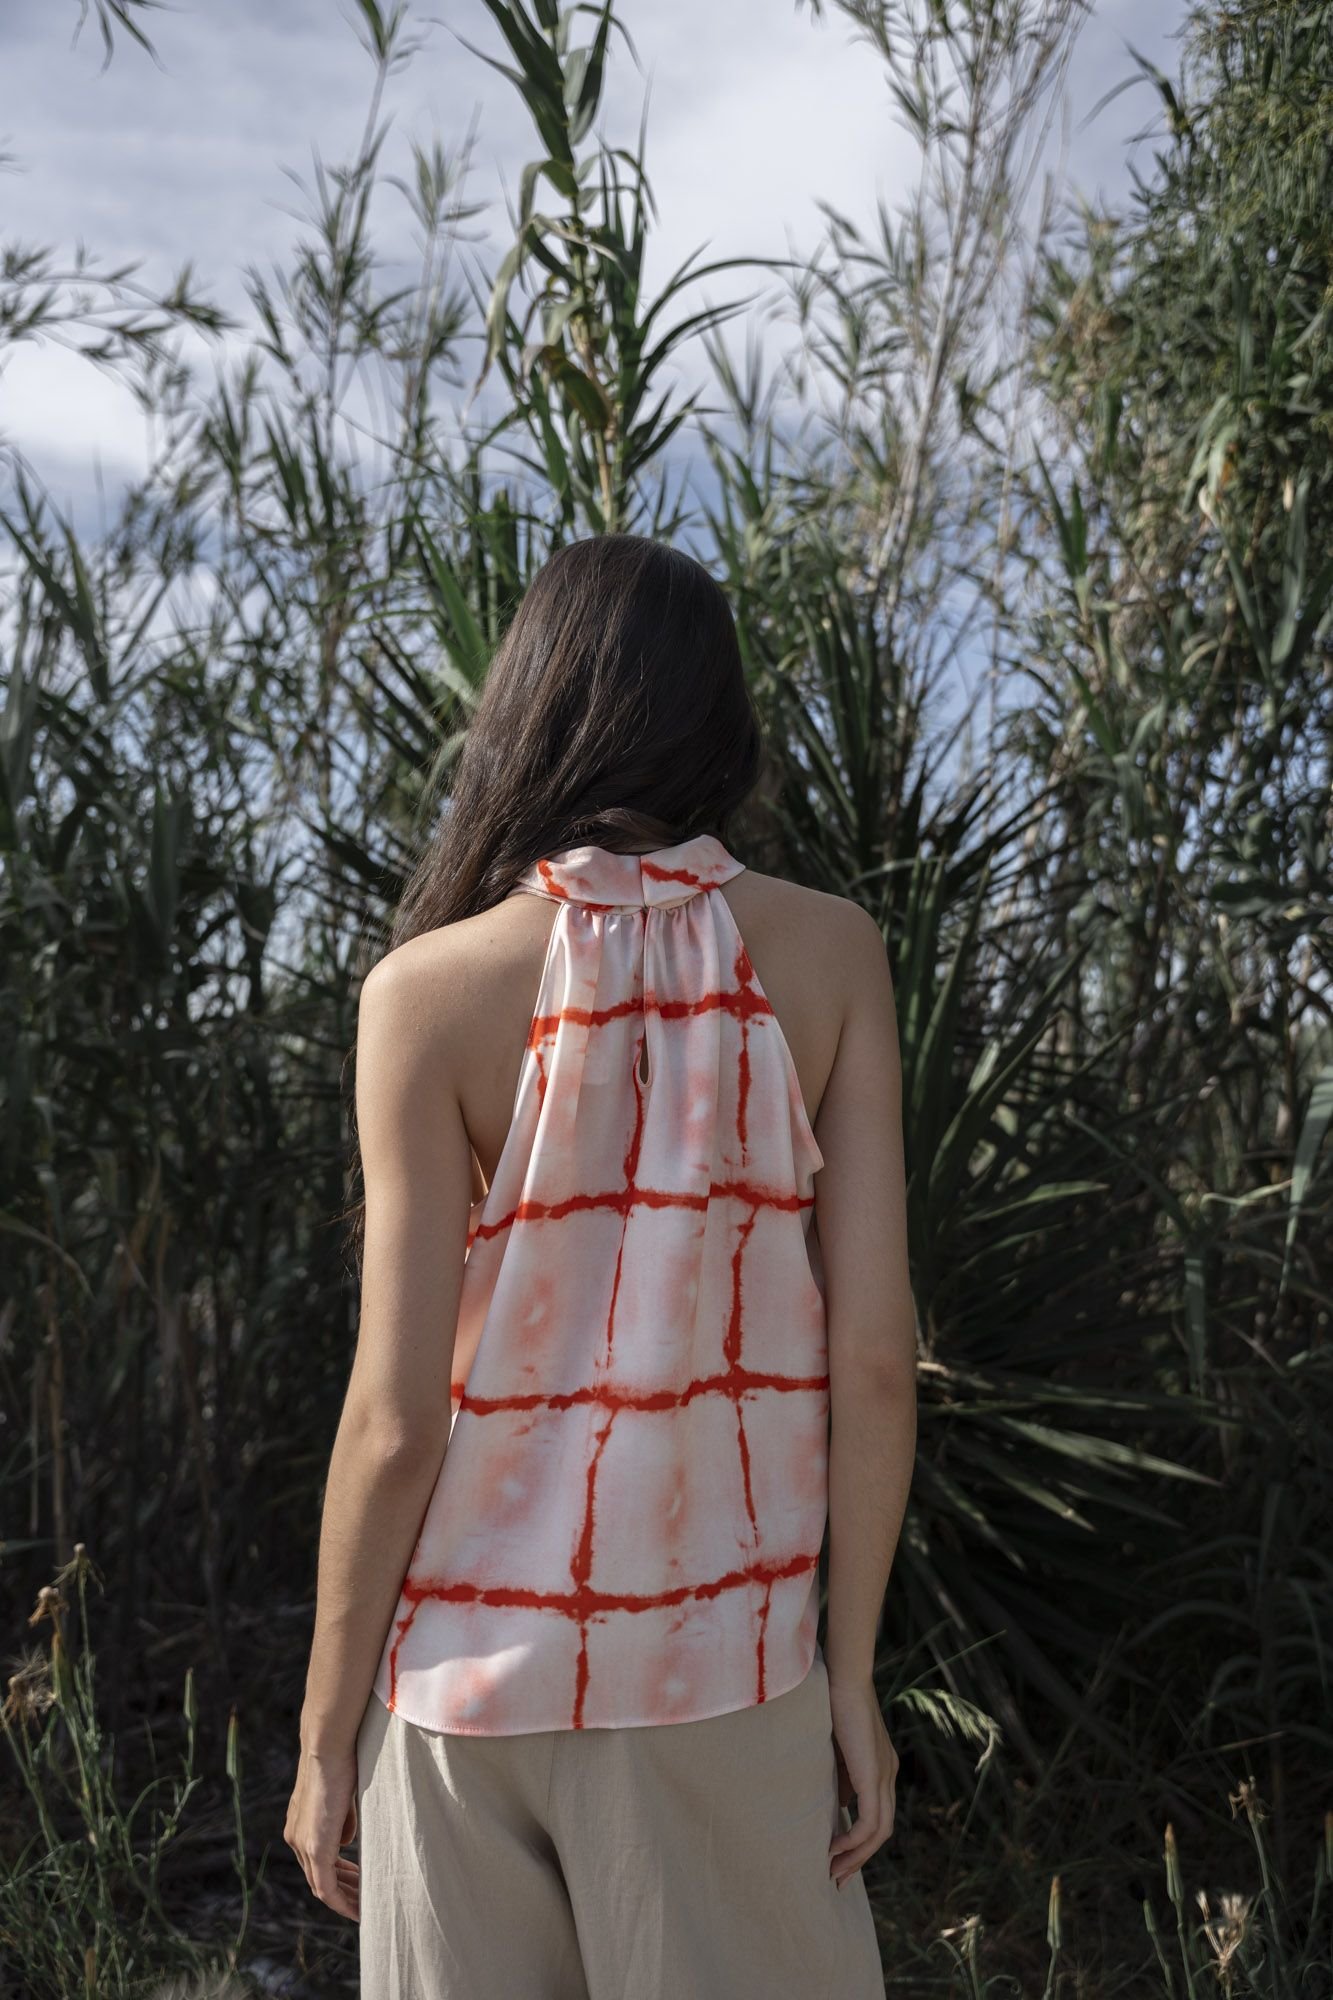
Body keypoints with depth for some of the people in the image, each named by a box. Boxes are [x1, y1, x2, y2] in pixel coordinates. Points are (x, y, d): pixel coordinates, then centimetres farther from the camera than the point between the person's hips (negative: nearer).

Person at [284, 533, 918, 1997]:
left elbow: (398, 1408, -9)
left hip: (473, 1667, 0)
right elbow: (875, 1354, -6)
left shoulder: (432, 988, -8)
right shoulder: (830, 957, -3)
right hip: (726, 1668, 1)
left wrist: (324, 1733, 3)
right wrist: (854, 1676, 4)